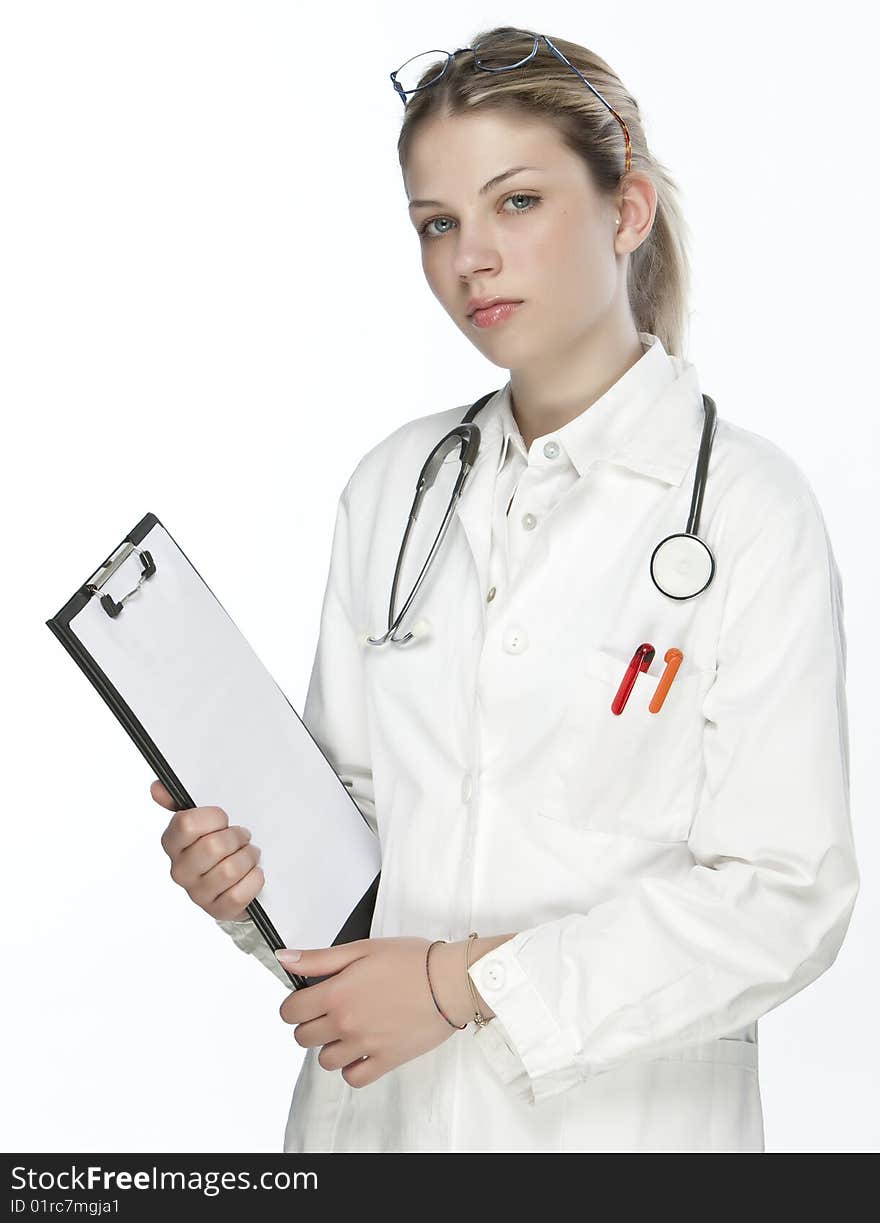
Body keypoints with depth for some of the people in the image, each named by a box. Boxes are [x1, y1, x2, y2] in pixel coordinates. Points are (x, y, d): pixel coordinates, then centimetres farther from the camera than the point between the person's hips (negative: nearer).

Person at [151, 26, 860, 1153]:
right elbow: (349, 779, 9)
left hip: (620, 1112, -4)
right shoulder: (393, 483, 3)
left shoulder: (750, 508, -12)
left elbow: (784, 892, -15)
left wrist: (464, 981, -19)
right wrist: (242, 860, -12)